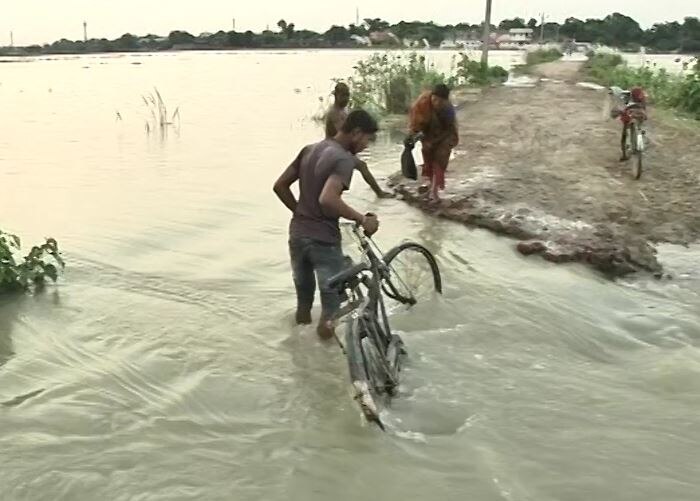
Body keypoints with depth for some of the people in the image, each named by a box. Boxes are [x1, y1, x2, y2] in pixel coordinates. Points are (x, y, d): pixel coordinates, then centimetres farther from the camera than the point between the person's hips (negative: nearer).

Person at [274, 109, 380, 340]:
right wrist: (362, 219, -24)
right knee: (333, 293, 6)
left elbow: (280, 186, 11)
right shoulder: (344, 159, -16)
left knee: (303, 291, 22)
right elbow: (327, 199, -32)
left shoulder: (309, 149, 8)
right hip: (323, 240, -8)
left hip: (297, 234, 8)